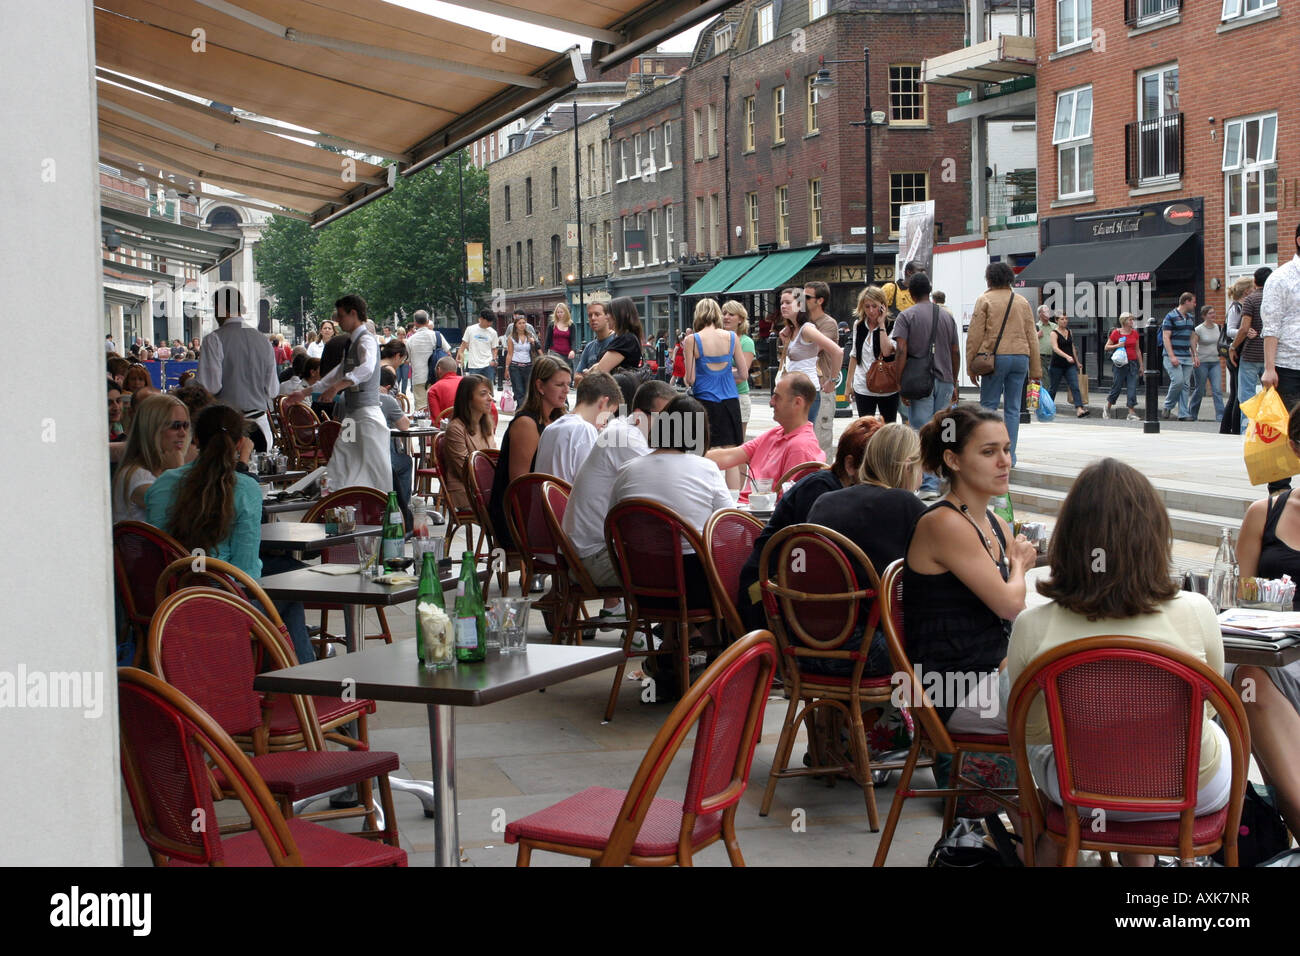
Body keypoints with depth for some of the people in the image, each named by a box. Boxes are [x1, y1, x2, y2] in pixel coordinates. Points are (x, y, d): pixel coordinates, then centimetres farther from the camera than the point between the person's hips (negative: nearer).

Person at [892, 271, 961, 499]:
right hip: (944, 381, 4)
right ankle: (936, 480, 14)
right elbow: (955, 352, 13)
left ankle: (929, 485, -11)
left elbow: (901, 352, -11)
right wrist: (954, 382, 21)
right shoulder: (947, 316, 11)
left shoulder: (906, 316, -3)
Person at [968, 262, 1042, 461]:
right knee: (1013, 408, 6)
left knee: (988, 405, 2)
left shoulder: (985, 300, 1)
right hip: (1020, 358, 4)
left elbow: (975, 335, -3)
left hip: (995, 357, -3)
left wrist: (971, 367, 2)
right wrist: (1035, 370, 16)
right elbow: (1032, 337, 13)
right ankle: (1009, 455, 5)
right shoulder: (1022, 302, 13)